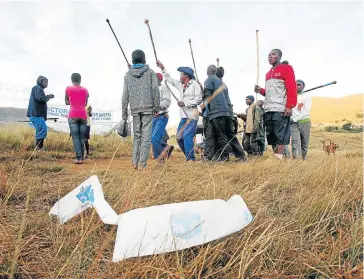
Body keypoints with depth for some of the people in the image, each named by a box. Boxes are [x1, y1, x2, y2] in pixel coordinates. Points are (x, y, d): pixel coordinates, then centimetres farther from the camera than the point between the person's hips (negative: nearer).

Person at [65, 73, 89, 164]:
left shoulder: (68, 89, 4)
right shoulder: (85, 90, 10)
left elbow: (66, 102, 14)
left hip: (73, 116, -2)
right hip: (83, 116, 2)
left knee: (75, 137, -5)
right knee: (82, 138, 6)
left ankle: (79, 158, -13)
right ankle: (82, 157, 6)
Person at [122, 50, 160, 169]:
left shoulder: (128, 75, 11)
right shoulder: (150, 72, 5)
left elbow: (125, 96, 8)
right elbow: (155, 90, -4)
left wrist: (124, 113, 11)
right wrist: (157, 107, 1)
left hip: (135, 109, 2)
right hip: (148, 108, -2)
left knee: (136, 135, 11)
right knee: (146, 136, -1)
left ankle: (135, 162, 4)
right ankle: (142, 164, -4)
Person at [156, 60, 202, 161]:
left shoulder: (195, 84, -5)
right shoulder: (180, 84, 18)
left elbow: (199, 99, -12)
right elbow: (170, 79, 29)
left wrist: (185, 103, -13)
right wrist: (163, 68, 27)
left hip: (192, 116, -8)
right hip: (183, 116, 8)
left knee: (187, 136, -16)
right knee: (179, 137, 6)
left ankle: (191, 159, -8)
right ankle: (190, 157, 16)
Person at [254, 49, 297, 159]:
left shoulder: (286, 68, 4)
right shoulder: (268, 74, 25)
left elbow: (291, 88, -7)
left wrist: (289, 106, -17)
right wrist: (261, 90, 9)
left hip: (281, 109, -7)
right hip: (268, 109, 7)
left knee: (280, 136, -9)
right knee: (271, 137, 5)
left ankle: (279, 158, -9)